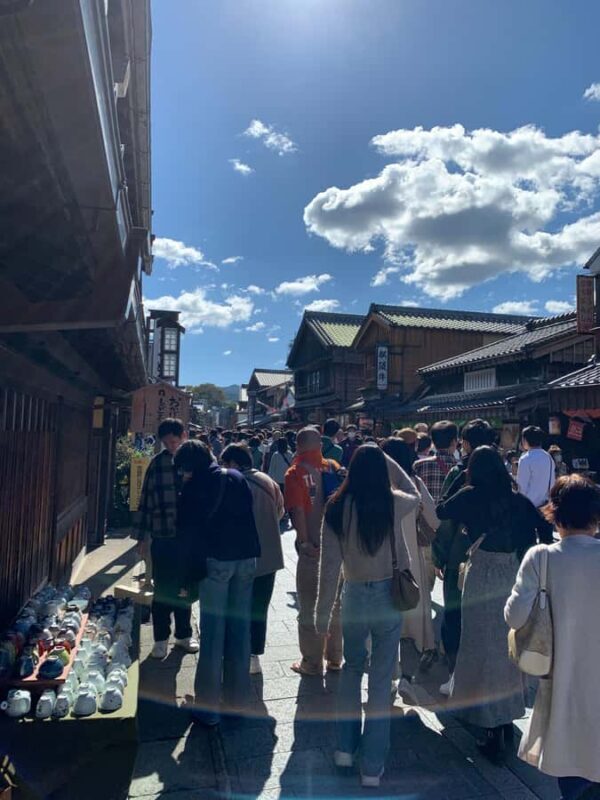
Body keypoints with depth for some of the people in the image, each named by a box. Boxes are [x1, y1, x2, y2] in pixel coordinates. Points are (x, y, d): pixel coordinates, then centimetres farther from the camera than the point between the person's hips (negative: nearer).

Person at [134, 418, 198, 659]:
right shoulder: (157, 463, -1)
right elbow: (146, 500, 2)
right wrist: (142, 536, 2)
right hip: (162, 537, 0)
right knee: (162, 589, 9)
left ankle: (184, 634, 33)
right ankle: (161, 638, 26)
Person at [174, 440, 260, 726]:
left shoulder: (194, 487, -5)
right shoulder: (237, 478, 8)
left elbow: (190, 536, -5)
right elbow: (250, 518, 10)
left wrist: (186, 577, 0)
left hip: (215, 561, -4)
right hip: (246, 558, 5)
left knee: (213, 632, 5)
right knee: (240, 627, 13)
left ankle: (209, 706, 14)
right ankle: (237, 698, 27)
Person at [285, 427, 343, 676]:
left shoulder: (296, 473, -10)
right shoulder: (333, 467, 1)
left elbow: (298, 511, -18)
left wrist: (305, 543, -13)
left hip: (312, 548, -4)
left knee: (310, 607, 9)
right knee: (335, 603, 18)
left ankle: (312, 663, 19)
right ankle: (334, 658, 29)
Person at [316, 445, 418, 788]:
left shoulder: (338, 507, -11)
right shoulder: (395, 503, -10)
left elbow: (330, 564, -8)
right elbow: (418, 495, 16)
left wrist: (323, 611, 2)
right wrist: (386, 459, 19)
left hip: (354, 597, 1)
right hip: (389, 597, 0)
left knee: (352, 669, 24)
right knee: (381, 680, 12)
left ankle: (346, 747, 34)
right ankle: (373, 766, 24)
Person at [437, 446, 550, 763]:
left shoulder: (470, 496, -6)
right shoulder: (518, 499, 3)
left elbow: (440, 512, 4)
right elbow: (542, 528, -2)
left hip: (482, 576, -4)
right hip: (513, 577, 4)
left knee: (484, 650, 6)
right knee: (507, 648, 19)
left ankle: (493, 731, 12)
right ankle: (508, 719, 35)